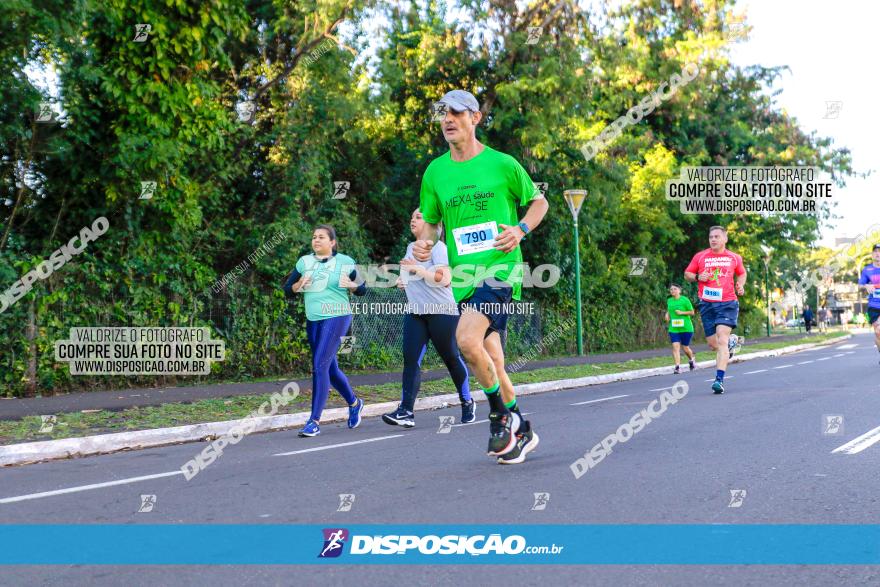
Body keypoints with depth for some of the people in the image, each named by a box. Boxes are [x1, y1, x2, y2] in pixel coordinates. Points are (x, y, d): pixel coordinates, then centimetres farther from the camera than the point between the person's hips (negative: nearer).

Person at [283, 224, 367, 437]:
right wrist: (299, 285, -9)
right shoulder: (304, 262, 9)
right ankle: (354, 403, 38)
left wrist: (351, 285, -15)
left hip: (336, 318, -5)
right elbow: (287, 290, 11)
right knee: (330, 369, 15)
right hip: (312, 320, 6)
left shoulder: (345, 262, -1)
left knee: (319, 366, -15)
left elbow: (363, 289, 6)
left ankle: (314, 420, -12)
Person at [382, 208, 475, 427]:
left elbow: (445, 278, -20)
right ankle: (406, 411, -15)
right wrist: (403, 281, 10)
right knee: (411, 359, -8)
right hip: (415, 312, 6)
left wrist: (416, 268, -23)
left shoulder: (437, 247, -8)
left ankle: (467, 403, 22)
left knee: (451, 358, 4)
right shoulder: (410, 247, 15)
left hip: (441, 311, -6)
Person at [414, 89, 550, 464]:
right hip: (463, 277, 5)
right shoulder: (435, 171, 9)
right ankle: (521, 431, 25)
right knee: (491, 360, 9)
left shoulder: (502, 163, -1)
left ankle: (500, 414, -3)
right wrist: (423, 243, -3)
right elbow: (431, 221, 18)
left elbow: (538, 201, 11)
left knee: (467, 339, -24)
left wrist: (521, 229, -7)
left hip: (501, 269, -5)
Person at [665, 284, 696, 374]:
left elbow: (692, 312, -3)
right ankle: (677, 367, -16)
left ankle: (691, 360, 38)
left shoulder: (684, 300, -7)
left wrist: (682, 312, -16)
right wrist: (667, 314, 5)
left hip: (686, 328, -3)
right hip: (673, 329, 3)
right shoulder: (669, 300, 7)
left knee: (685, 348, 7)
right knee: (675, 347, -12)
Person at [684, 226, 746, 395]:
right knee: (713, 344, 6)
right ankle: (731, 342, 43)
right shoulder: (700, 257, 6)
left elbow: (742, 273, 24)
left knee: (722, 339, -18)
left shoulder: (734, 258, 8)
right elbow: (687, 273, 14)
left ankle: (719, 380, -20)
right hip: (707, 304, 2)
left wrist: (741, 285, 4)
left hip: (727, 303, -2)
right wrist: (698, 277, -7)